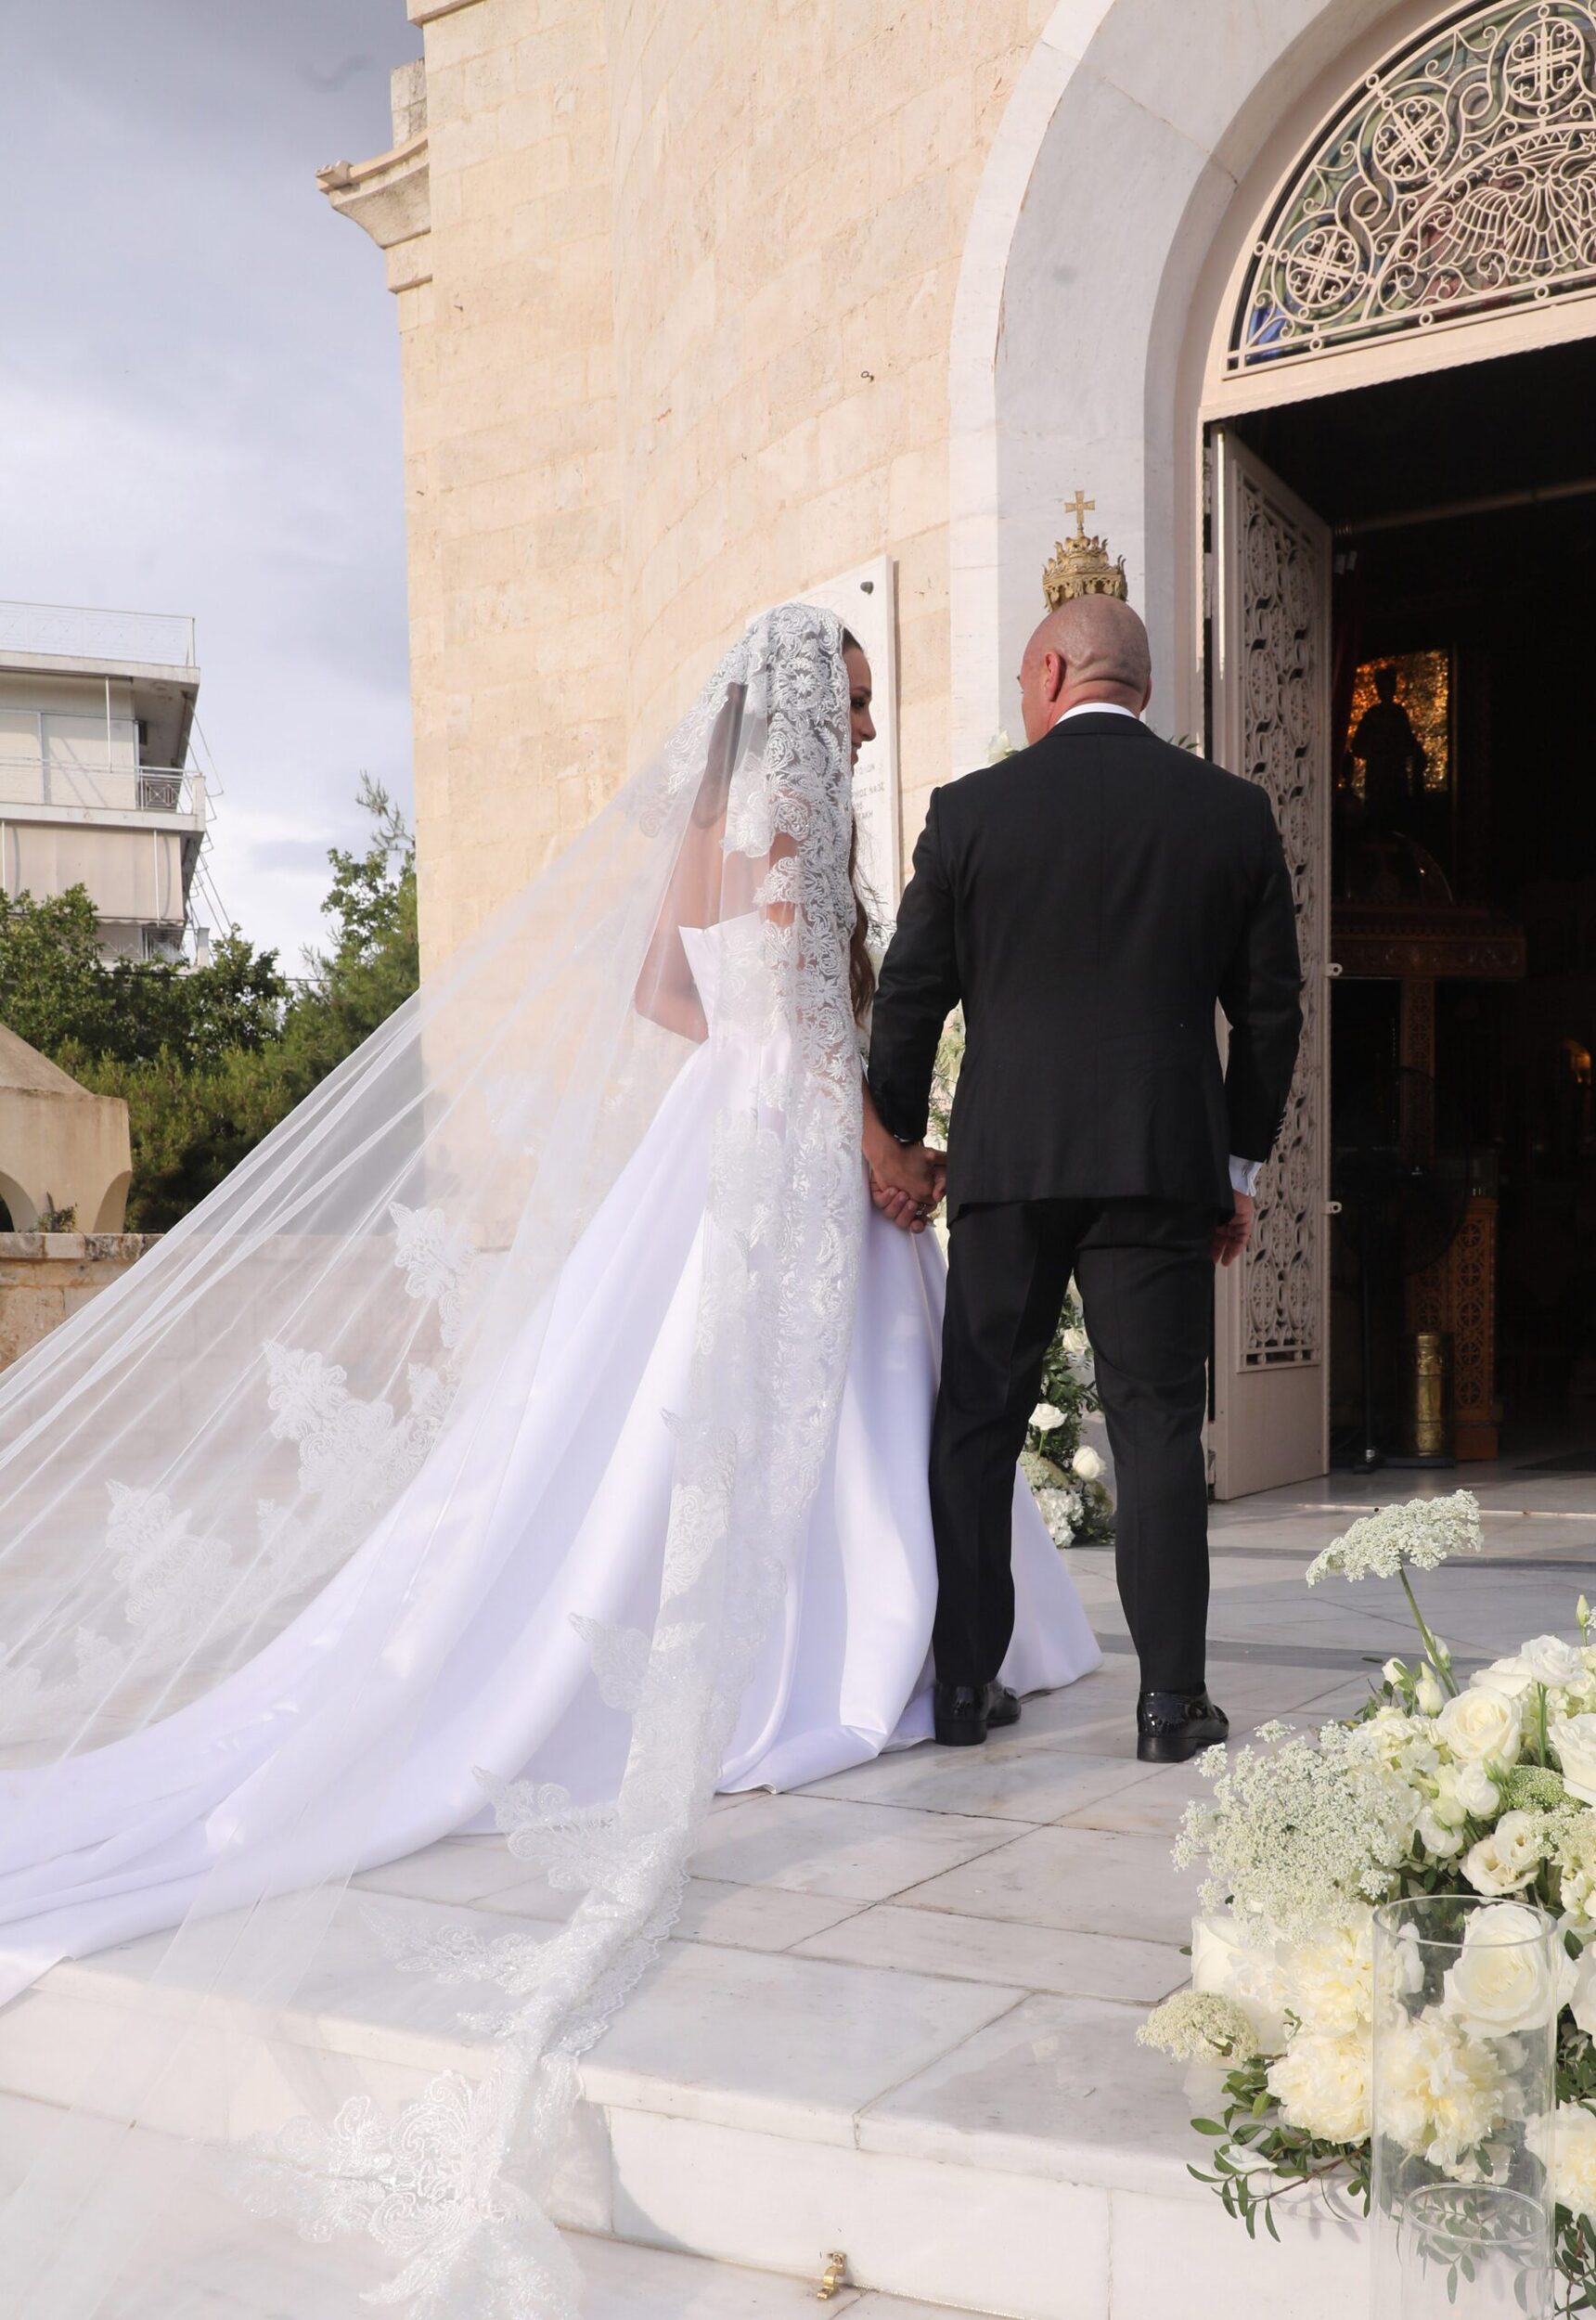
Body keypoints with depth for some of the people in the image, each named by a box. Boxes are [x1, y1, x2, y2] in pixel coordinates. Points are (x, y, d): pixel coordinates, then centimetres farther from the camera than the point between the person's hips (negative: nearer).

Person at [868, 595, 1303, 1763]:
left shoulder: (971, 809, -1)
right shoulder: (1235, 812, 4)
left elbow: (910, 999, 1)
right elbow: (1270, 1007, 6)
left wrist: (897, 1144, 12)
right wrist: (1241, 1163, 14)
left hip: (1006, 1159, 0)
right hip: (1164, 1162, 1)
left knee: (976, 1423, 9)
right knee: (1158, 1426, 4)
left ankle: (963, 1680, 14)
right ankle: (1174, 1697, 6)